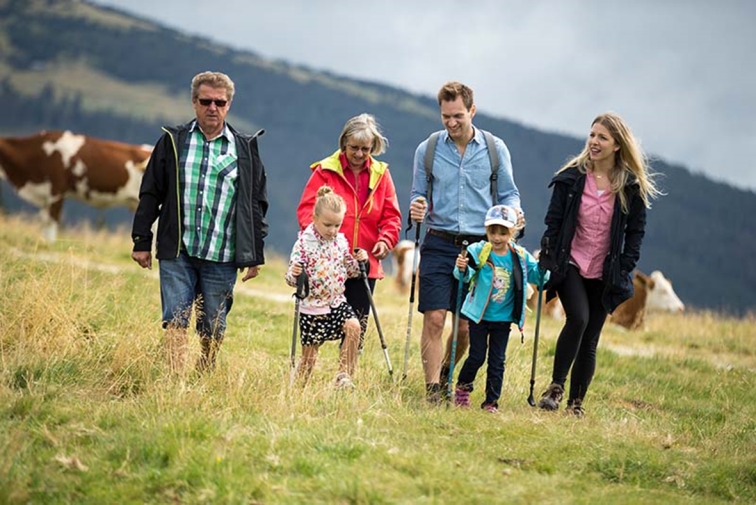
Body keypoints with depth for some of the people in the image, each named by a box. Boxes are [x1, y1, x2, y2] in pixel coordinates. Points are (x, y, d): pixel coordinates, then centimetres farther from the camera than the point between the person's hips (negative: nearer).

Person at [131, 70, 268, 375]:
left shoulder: (244, 149, 8)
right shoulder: (173, 141, 7)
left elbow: (256, 205, 10)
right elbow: (150, 195, 9)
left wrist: (255, 256, 6)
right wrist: (141, 241, 4)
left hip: (222, 257, 0)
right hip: (177, 251, 0)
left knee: (213, 328, 5)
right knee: (175, 320, -9)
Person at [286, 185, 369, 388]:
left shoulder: (341, 241, 3)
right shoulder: (304, 243, -12)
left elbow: (349, 271, 15)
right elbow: (292, 278, -12)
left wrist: (358, 262, -5)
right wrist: (293, 274, -35)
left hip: (336, 302, 4)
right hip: (311, 306, -4)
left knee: (353, 326, -22)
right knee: (309, 353, 2)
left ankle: (344, 375, -12)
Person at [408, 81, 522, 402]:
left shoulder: (495, 149, 4)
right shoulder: (427, 150, 4)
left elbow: (508, 193, 9)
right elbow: (418, 195, 11)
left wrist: (513, 210, -14)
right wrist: (416, 209, -13)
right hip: (439, 245, 0)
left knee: (467, 326, 5)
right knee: (434, 319, -10)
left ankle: (446, 372, 31)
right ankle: (432, 390, -5)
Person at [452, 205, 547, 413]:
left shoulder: (520, 257, -3)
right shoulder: (478, 251, -12)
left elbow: (536, 276, 0)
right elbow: (465, 275, -22)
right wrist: (461, 269, -44)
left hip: (503, 319, 2)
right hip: (479, 316, -2)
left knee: (497, 361, 5)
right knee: (477, 356, 3)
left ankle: (491, 402, 13)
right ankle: (462, 388, 27)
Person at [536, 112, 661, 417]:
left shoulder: (632, 187, -2)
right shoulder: (572, 177, -3)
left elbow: (636, 231, 4)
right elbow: (553, 220, 0)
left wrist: (624, 269, -4)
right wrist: (547, 260, -7)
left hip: (604, 273, 1)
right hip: (570, 264, -1)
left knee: (590, 340, 5)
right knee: (578, 318, -25)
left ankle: (576, 403, 17)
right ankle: (556, 386, -13)